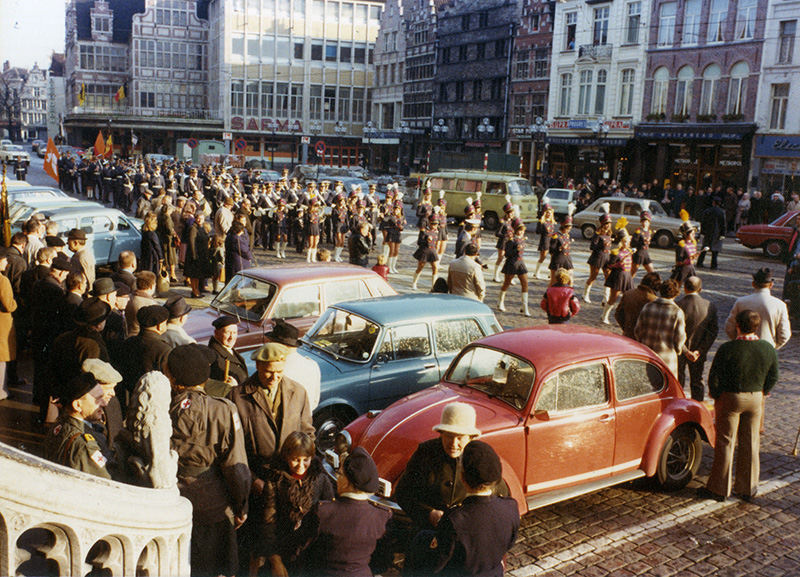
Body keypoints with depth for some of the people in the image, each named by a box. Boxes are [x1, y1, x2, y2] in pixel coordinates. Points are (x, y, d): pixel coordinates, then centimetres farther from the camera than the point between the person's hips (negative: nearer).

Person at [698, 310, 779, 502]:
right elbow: (773, 377, 5)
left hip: (730, 399, -4)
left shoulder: (727, 349, -20)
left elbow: (714, 377, -15)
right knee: (750, 443, 15)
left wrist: (715, 395, 3)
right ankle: (748, 488, 25)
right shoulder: (769, 349, -5)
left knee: (725, 443, 6)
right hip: (755, 400, 4)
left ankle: (719, 488, 13)